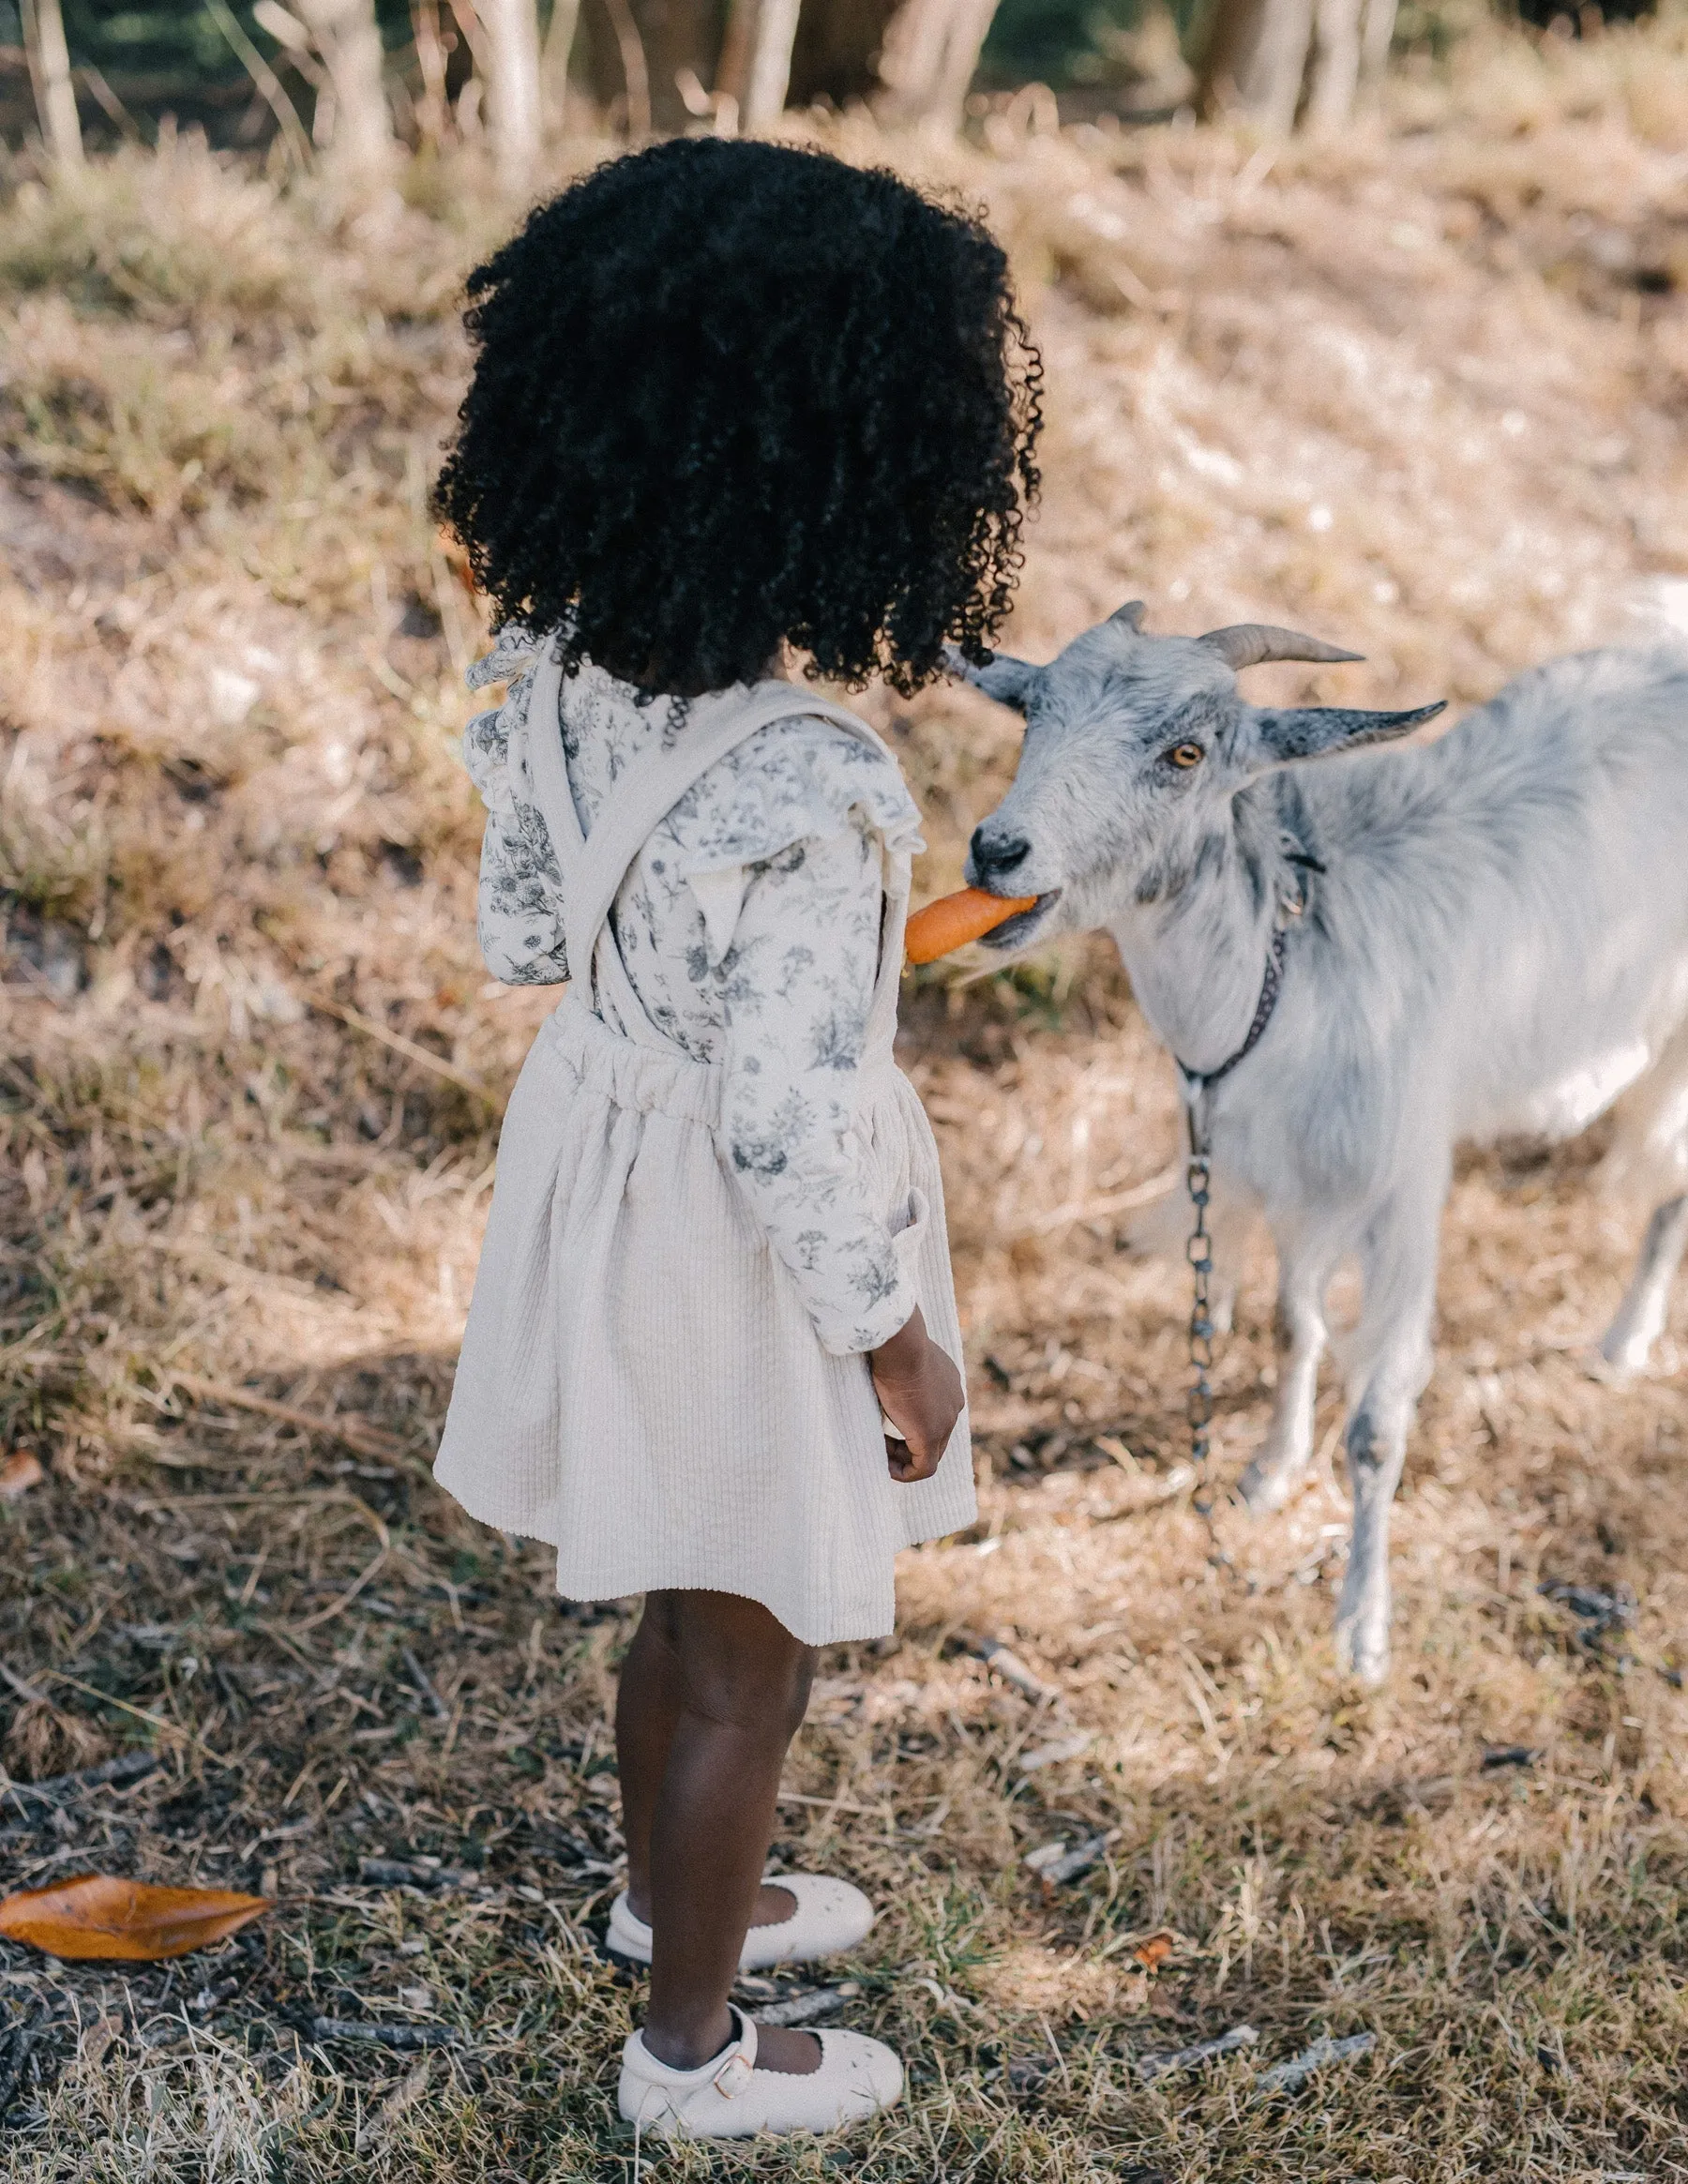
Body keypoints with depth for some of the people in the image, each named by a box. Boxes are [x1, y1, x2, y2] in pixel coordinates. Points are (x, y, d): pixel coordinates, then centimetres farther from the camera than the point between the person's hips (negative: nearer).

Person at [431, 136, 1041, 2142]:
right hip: (738, 1257, -7)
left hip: (597, 1143, 7)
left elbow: (519, 935, 3)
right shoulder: (810, 794, -34)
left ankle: (672, 1890, 55)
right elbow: (794, 1141, -28)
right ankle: (692, 2053, 40)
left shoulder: (556, 666, -11)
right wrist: (900, 1351, -13)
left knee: (684, 1605, 30)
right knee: (748, 1670, 17)